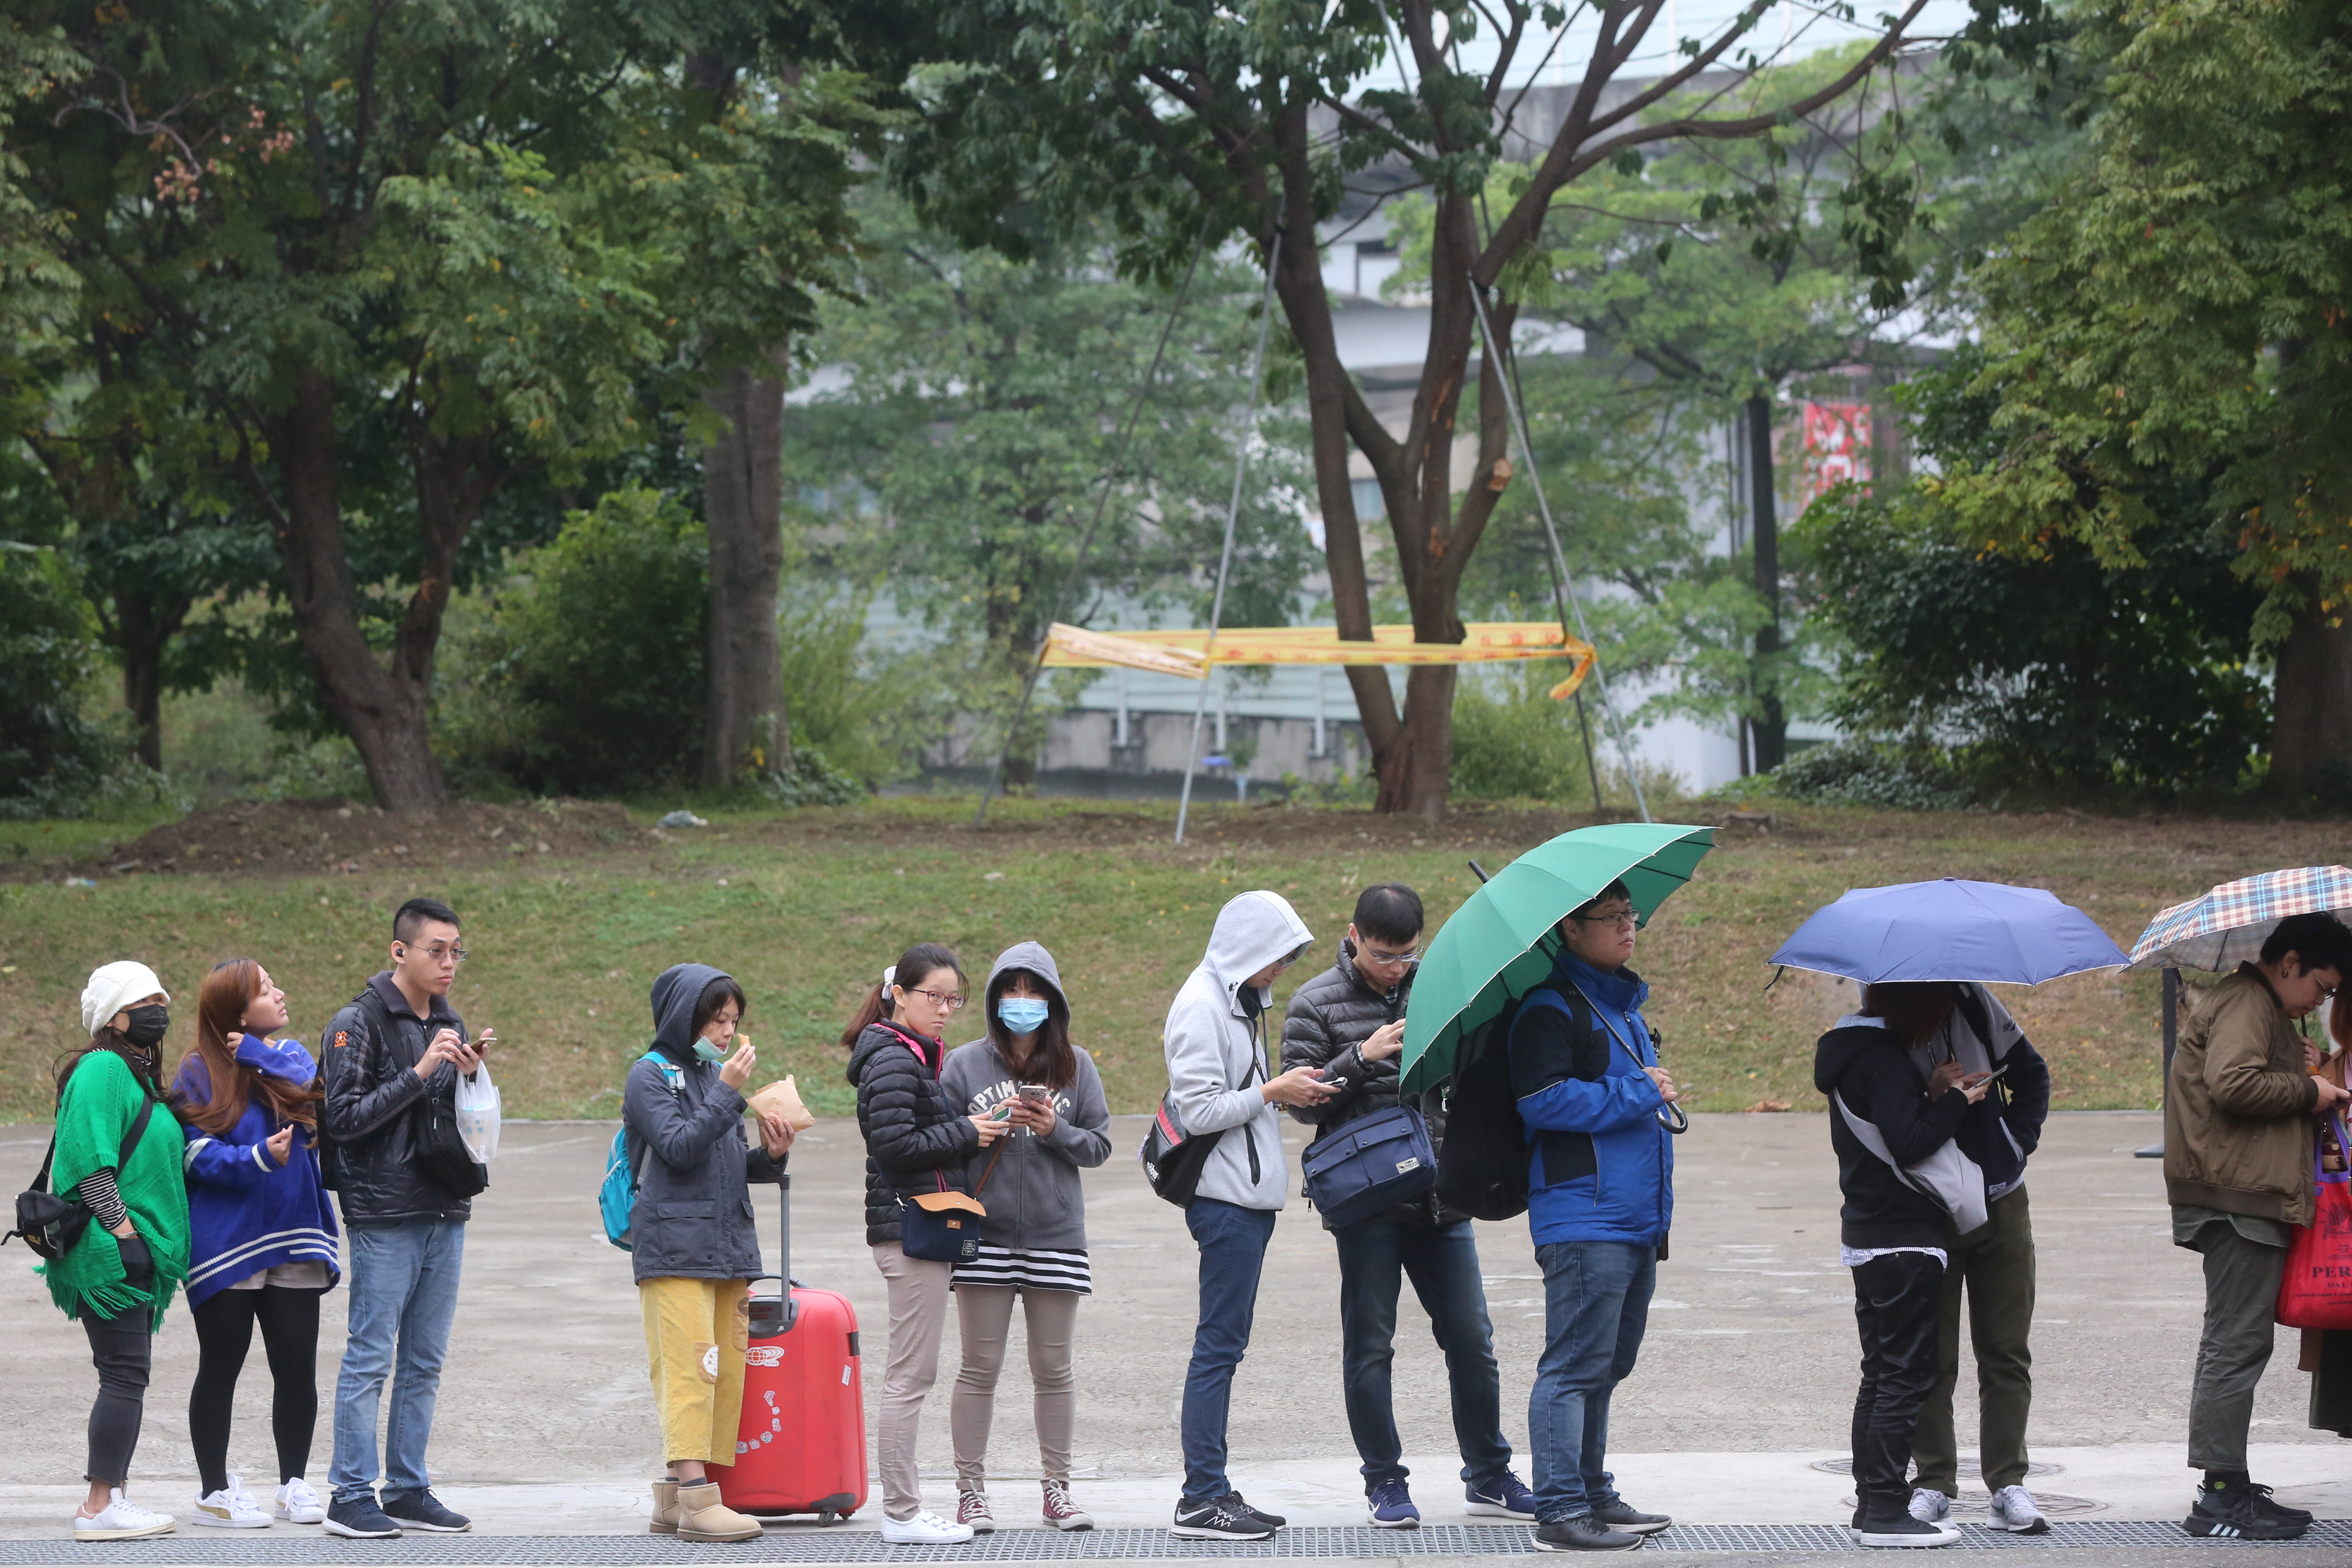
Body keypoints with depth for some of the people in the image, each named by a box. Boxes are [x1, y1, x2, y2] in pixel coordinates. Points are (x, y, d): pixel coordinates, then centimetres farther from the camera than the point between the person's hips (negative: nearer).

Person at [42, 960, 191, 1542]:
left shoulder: (137, 1074, 20)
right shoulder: (102, 1070, -12)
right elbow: (90, 1163, -20)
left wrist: (157, 1242, 21)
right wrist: (122, 1230, -22)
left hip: (138, 1253, 10)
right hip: (111, 1253, -10)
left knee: (129, 1376, 11)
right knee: (125, 1374, -11)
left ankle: (112, 1493, 16)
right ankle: (101, 1507, -11)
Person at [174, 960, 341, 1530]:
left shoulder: (290, 1055, 10)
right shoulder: (199, 1074, -6)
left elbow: (314, 1085, -10)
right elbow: (199, 1155, -13)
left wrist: (258, 1054, -13)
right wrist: (259, 1158, -26)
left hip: (294, 1242, 4)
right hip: (225, 1243, -4)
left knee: (297, 1368, 6)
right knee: (221, 1369, 5)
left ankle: (294, 1484, 19)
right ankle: (214, 1492, 14)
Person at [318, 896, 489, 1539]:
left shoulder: (449, 1026, 15)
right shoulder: (359, 1023, -6)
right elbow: (344, 1118, -13)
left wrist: (469, 1077, 0)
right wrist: (418, 1075, -18)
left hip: (446, 1214, 7)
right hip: (386, 1218, -7)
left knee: (424, 1364, 9)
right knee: (371, 1358, -5)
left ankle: (408, 1490, 15)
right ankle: (351, 1496, -2)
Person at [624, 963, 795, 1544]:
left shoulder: (718, 1074, 18)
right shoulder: (651, 1076, -3)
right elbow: (679, 1147, -16)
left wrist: (771, 1156, 1)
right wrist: (728, 1091, -16)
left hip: (729, 1247, 8)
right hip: (673, 1249, -8)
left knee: (727, 1369, 4)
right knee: (689, 1366, -14)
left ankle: (677, 1498, 8)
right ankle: (694, 1497, -17)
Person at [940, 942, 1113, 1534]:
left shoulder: (1075, 1067, 7)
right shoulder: (964, 1064, 4)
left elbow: (1099, 1146, 6)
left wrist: (1056, 1131, -11)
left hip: (1056, 1235, 1)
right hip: (984, 1235, -1)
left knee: (1054, 1369, 7)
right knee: (980, 1368, 1)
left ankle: (1057, 1488, 16)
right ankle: (971, 1491, 7)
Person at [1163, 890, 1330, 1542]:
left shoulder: (1241, 1003, 18)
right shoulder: (1201, 1007, -12)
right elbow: (1200, 1111, -17)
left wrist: (1287, 1092, 10)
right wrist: (1274, 1092, -14)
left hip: (1250, 1195, 10)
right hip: (1224, 1199, -10)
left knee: (1225, 1346, 10)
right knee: (1219, 1345, -9)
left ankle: (1212, 1491, 12)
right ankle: (1201, 1500, -8)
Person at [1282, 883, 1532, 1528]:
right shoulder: (1317, 1004, -1)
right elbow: (1303, 1102, -5)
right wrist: (1363, 1057, -18)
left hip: (1439, 1197, 3)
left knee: (1471, 1340, 6)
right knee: (1369, 1346, 2)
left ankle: (1488, 1475, 17)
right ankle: (1384, 1481, 12)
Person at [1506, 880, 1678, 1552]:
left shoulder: (1622, 1004, 19)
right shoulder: (1551, 1009, -10)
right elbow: (1544, 1099, -20)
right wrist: (1639, 1094, -15)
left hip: (1637, 1218, 9)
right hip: (1584, 1221, -9)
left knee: (1606, 1366, 15)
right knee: (1575, 1366, -9)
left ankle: (1594, 1495, 23)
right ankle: (1561, 1512, -9)